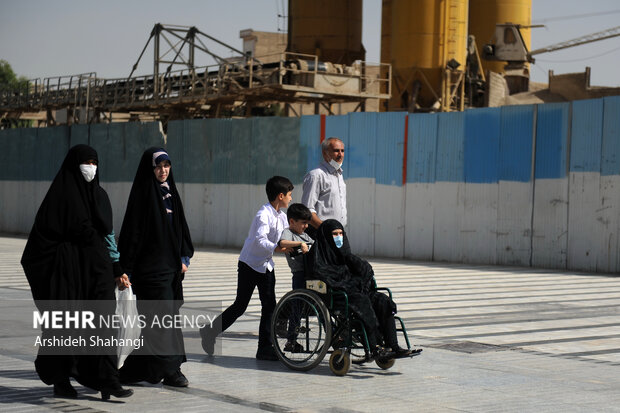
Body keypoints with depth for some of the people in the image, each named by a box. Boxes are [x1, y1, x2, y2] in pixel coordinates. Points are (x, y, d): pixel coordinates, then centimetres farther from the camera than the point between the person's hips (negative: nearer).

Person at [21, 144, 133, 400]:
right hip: (68, 269, -5)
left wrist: (117, 270, 13)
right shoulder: (61, 194, -5)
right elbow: (43, 233, -8)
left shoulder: (99, 195, 13)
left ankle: (108, 381, -6)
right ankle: (61, 382, 16)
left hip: (97, 269, 5)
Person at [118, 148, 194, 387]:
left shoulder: (170, 192, 13)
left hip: (170, 266, 7)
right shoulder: (143, 193, -9)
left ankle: (134, 371, 17)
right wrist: (129, 269, -15)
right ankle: (170, 370, -5)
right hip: (150, 266, -7)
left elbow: (181, 226, 19)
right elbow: (133, 231, -11)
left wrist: (184, 257, 9)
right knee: (162, 315, -8)